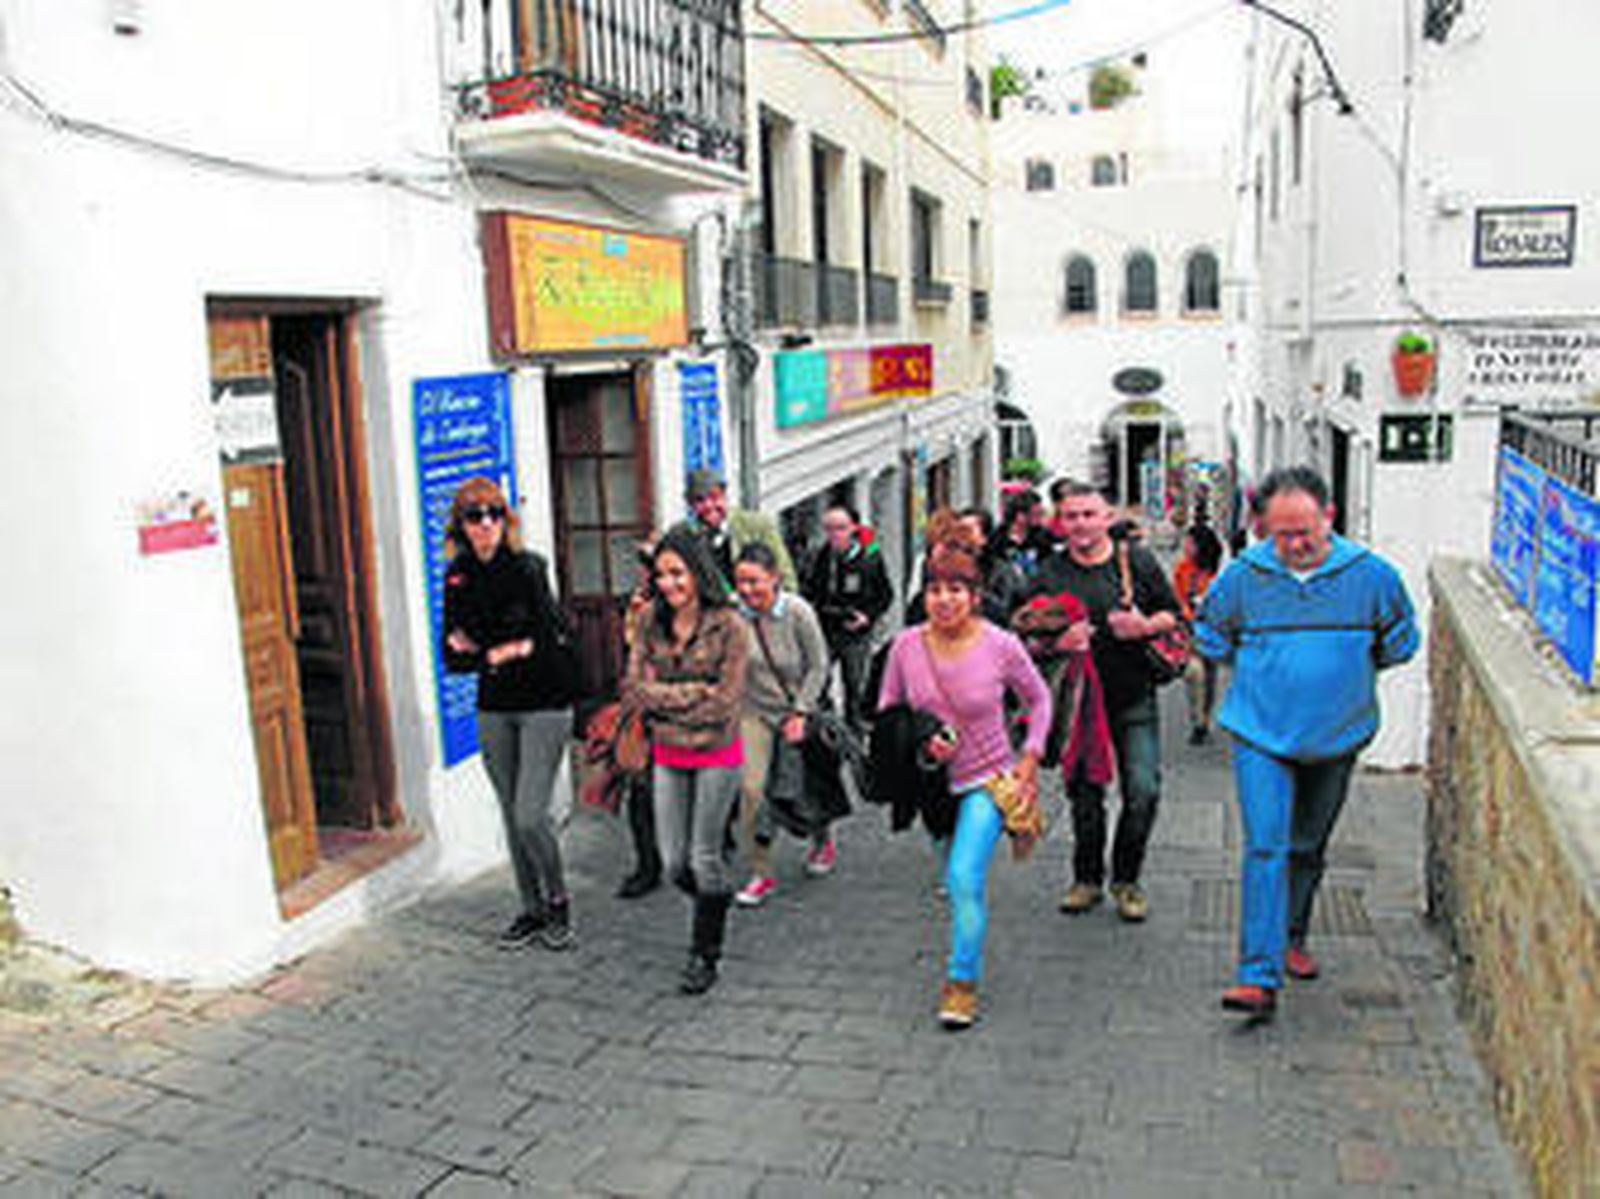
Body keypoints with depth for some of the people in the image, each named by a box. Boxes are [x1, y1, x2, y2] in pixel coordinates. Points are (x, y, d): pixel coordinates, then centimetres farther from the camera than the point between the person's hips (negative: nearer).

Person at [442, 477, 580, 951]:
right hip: (493, 709, 5)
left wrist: (483, 651, -11)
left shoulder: (527, 569, -13)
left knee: (530, 815, -8)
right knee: (512, 816, 12)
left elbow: (552, 640, -17)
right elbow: (453, 655, 6)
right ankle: (532, 910, 28)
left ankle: (558, 901, 16)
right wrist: (498, 654, -13)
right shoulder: (458, 578, 4)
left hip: (544, 704, -5)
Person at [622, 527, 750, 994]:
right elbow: (634, 688, -2)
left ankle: (705, 955, 19)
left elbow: (725, 701, -15)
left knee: (704, 858, 2)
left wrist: (664, 700, -13)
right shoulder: (652, 626, 2)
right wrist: (693, 694, -15)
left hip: (716, 755, -4)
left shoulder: (728, 626, -11)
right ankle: (717, 899, 39)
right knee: (674, 863, 7)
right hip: (667, 757, 4)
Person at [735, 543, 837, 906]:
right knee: (751, 788, -12)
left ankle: (822, 841, 44)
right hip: (754, 711, 1)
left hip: (798, 709, -1)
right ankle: (761, 874, 3)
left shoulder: (797, 611, -18)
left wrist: (799, 713, -11)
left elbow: (818, 666, -9)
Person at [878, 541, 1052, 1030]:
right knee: (959, 882, 16)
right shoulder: (907, 645, -9)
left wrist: (1030, 760, -3)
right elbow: (886, 713, 4)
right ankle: (969, 951, 39)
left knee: (964, 876, -16)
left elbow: (1039, 701, 4)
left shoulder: (1000, 645, -13)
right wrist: (920, 743, -13)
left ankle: (962, 982, -4)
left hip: (988, 780, -3)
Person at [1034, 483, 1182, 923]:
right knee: (1085, 795, 8)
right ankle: (1087, 878, 27)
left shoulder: (1138, 561, 1)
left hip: (1135, 700, 0)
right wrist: (1058, 642, -18)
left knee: (1143, 791, -5)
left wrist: (1146, 626, -12)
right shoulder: (1049, 573, 0)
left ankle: (1126, 879, 16)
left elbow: (1173, 614, 9)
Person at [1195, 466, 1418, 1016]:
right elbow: (1210, 636, 10)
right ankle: (1259, 975, -11)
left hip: (1336, 738, 2)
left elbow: (1400, 642, 10)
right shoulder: (1242, 575, -8)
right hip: (1260, 735, -2)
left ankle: (1291, 937, 39)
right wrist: (1258, 670, 5)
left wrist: (1348, 671, 7)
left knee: (1308, 848, 17)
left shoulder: (1371, 574, -6)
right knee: (1266, 850, -11)